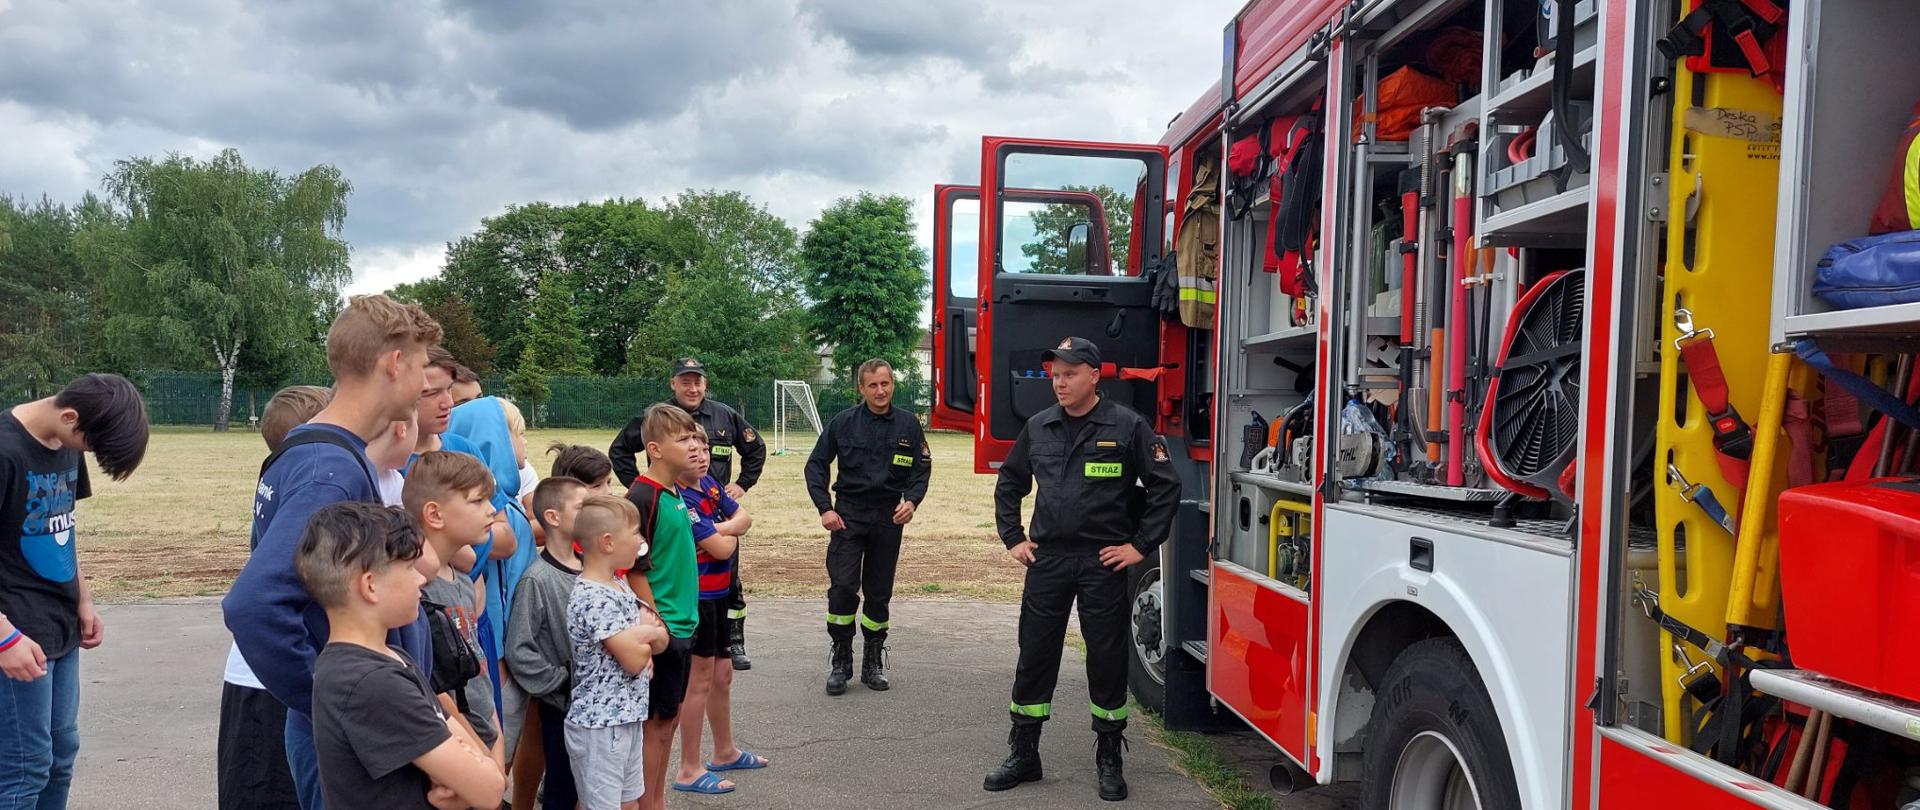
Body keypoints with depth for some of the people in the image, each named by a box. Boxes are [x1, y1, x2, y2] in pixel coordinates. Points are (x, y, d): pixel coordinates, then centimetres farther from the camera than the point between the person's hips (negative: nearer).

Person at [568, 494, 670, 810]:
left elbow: (661, 642, 9)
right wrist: (647, 630, -1)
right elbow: (634, 660, -21)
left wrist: (647, 633, -13)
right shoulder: (592, 598, -21)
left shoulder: (619, 585, 8)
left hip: (627, 717, 9)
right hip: (599, 725, -9)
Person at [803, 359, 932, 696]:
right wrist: (825, 508, -6)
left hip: (888, 518, 2)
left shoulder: (907, 424, 3)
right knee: (843, 586, -11)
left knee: (879, 593, 8)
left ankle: (873, 662, 21)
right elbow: (816, 465, 4)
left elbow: (922, 468, 8)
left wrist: (912, 501, -10)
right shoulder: (843, 422, -1)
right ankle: (841, 661, 2)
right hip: (848, 516, -1)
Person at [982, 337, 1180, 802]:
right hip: (1047, 558, 4)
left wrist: (1140, 546, -7)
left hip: (1103, 561, -3)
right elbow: (1009, 484, 20)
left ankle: (1109, 761, 18)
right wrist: (1013, 539, 11)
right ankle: (1023, 755, 19)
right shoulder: (1038, 428, 7)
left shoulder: (1127, 427, -6)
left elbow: (1165, 486, -5)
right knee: (1034, 655, 7)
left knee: (1107, 659, 4)